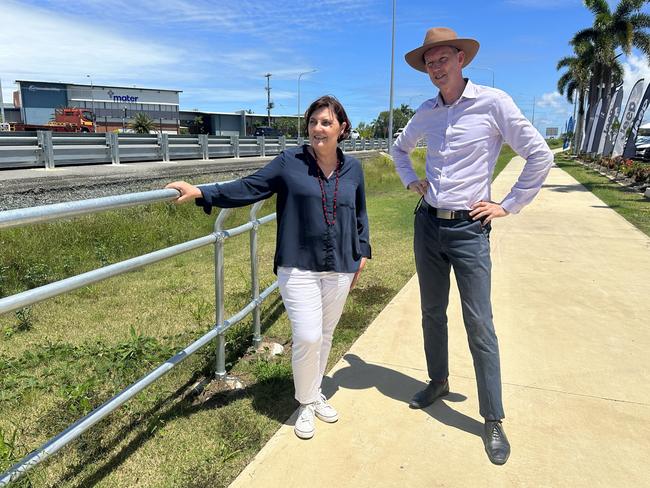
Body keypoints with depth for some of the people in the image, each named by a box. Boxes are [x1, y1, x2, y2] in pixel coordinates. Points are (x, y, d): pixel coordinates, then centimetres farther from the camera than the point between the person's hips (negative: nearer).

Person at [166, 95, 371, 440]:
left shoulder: (352, 168, 7)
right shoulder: (290, 162, -3)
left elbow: (359, 214, 17)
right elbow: (248, 188, -3)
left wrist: (361, 254, 14)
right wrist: (201, 193, -12)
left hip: (340, 269, 4)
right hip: (298, 268, -3)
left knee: (325, 336, 14)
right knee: (306, 337, -8)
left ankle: (316, 394, 38)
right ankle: (306, 404, 19)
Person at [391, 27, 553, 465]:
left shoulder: (493, 103, -8)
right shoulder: (426, 113, 7)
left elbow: (540, 155, -6)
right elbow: (399, 148, 27)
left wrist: (509, 206, -6)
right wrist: (410, 181, 11)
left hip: (469, 229, -5)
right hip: (427, 224, 5)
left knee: (479, 324, -2)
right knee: (433, 313, 15)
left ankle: (494, 420, 12)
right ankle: (438, 383, 36)